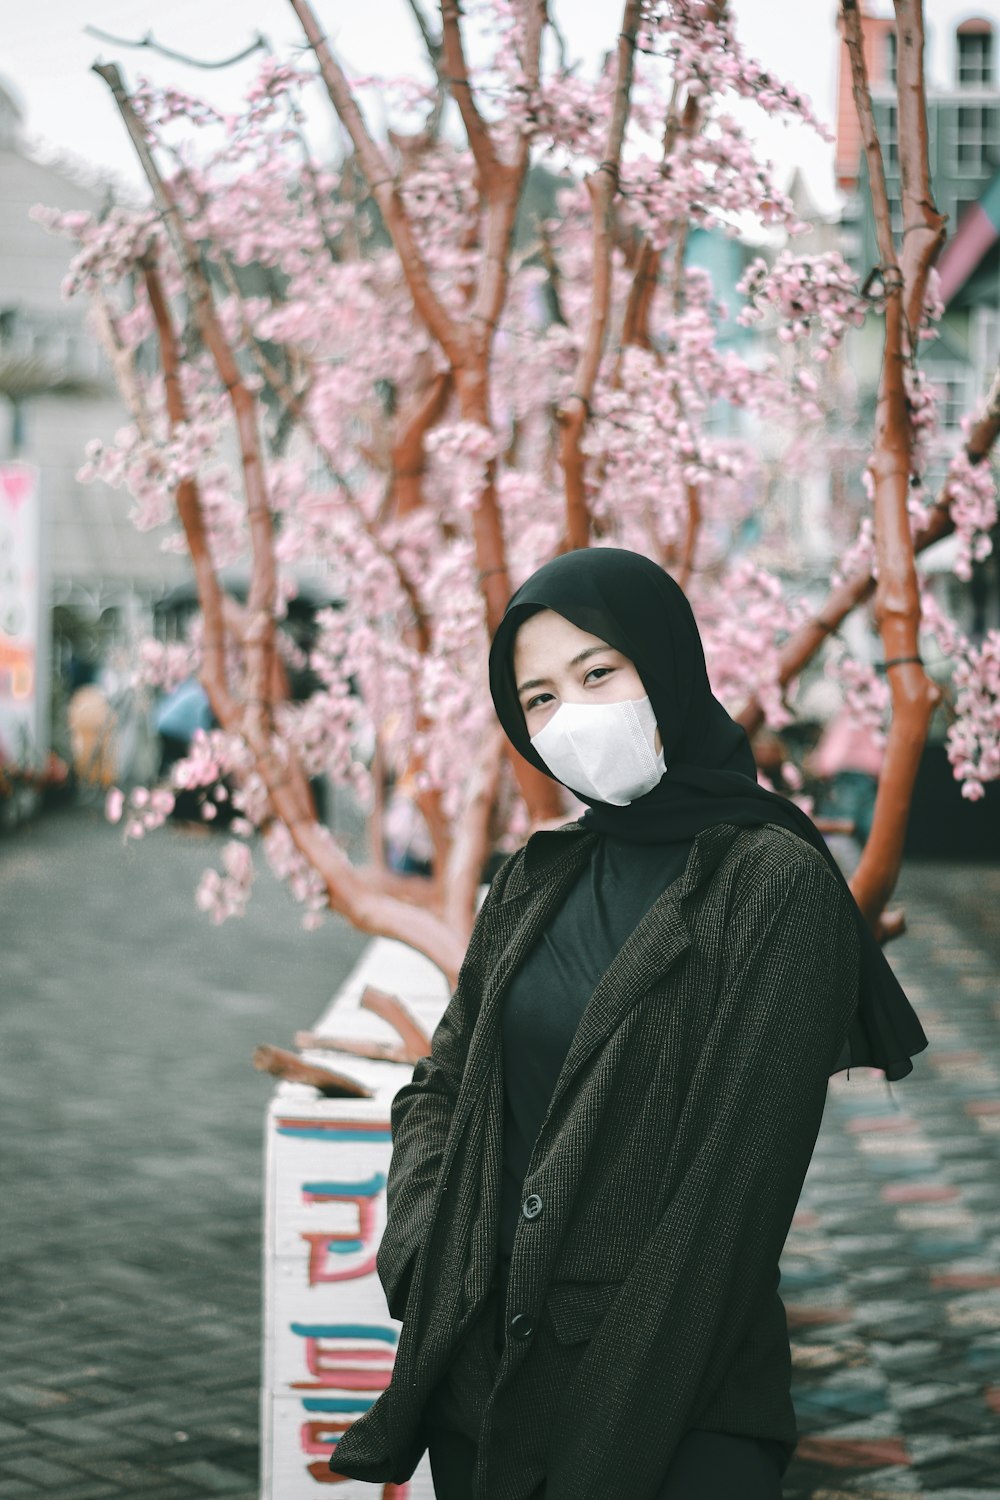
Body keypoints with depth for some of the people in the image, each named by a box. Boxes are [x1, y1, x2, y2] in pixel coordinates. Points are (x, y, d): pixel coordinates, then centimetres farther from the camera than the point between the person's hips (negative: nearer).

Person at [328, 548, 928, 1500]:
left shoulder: (776, 884, -12)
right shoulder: (535, 883, 7)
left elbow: (733, 1188, -16)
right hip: (480, 1372, 6)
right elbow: (438, 1087, 15)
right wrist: (421, 1249, -4)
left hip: (672, 1403, -6)